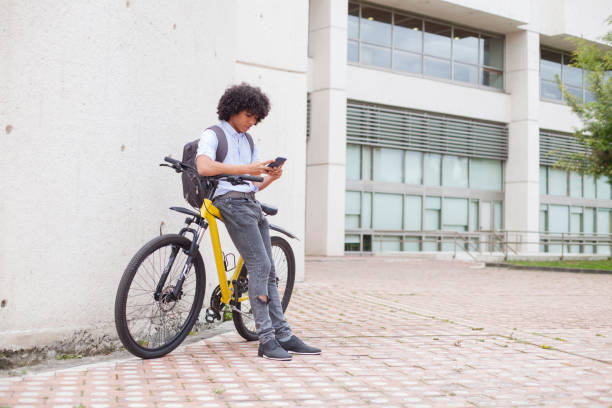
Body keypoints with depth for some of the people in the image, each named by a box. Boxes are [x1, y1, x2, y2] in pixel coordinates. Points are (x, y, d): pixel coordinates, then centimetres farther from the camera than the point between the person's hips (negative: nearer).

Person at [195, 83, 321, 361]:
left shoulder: (249, 142, 25)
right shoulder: (212, 135, 2)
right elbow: (204, 167, -18)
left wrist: (271, 177, -1)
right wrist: (246, 169, -19)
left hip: (252, 204, 8)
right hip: (231, 201, -8)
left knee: (267, 271, 4)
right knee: (259, 265, -15)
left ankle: (284, 336, 5)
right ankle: (266, 340, -13)